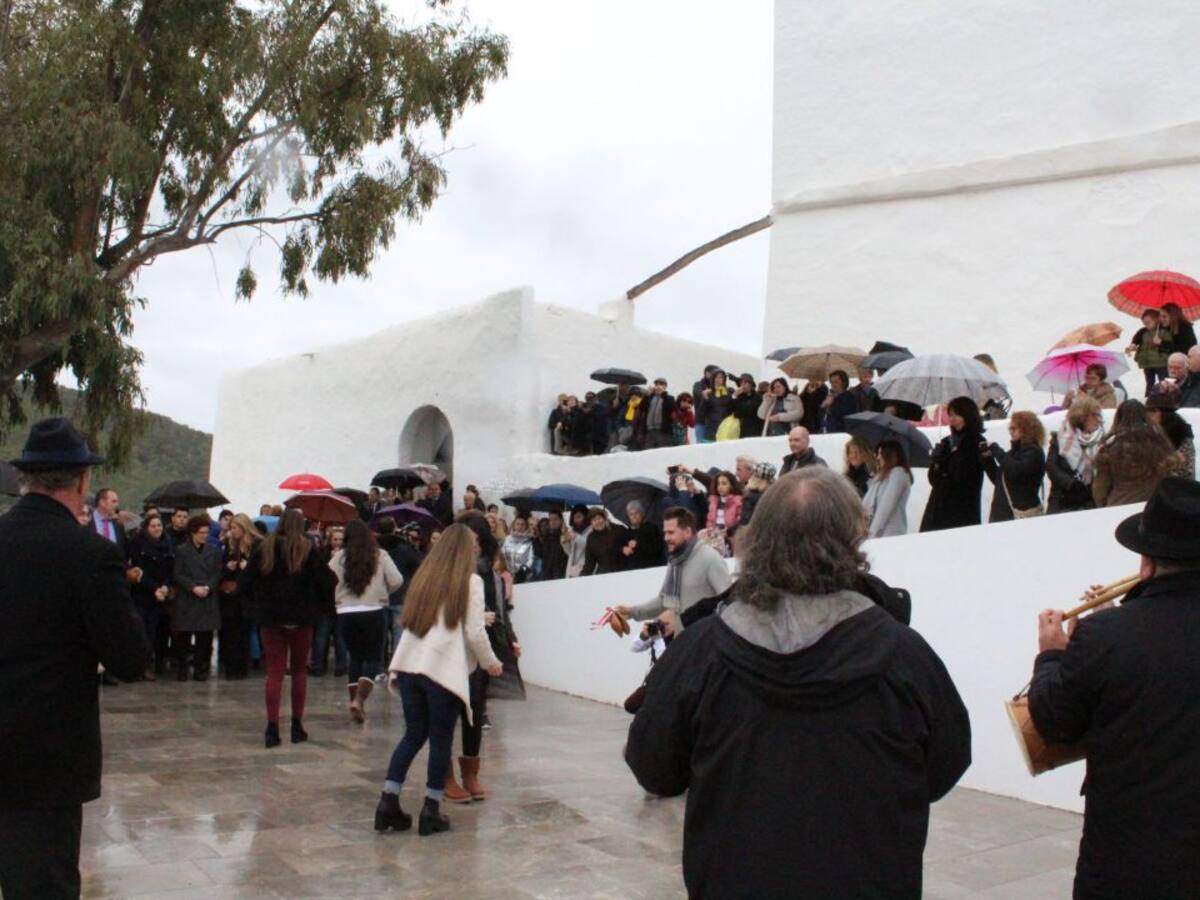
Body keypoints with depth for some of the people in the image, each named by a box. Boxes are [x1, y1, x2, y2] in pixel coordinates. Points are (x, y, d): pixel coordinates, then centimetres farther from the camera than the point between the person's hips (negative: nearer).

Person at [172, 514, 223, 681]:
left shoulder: (214, 551, 10)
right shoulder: (181, 551, 4)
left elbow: (217, 573, 5)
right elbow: (178, 575, -2)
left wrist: (207, 587, -12)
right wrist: (193, 587, -14)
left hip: (208, 599, 2)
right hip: (186, 600, -2)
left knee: (204, 638, 2)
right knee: (183, 637, 1)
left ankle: (201, 670, 10)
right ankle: (181, 670, 11)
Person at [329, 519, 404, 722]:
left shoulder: (339, 557, -1)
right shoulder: (380, 556, -2)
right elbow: (397, 581, -6)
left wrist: (337, 597, 14)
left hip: (345, 613, 2)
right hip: (374, 612, -2)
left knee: (355, 657, 16)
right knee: (372, 658, 5)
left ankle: (355, 700, 15)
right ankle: (359, 699, -14)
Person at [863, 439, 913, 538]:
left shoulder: (899, 472, -2)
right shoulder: (880, 476, 22)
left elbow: (887, 504, -11)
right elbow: (867, 503, 15)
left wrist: (873, 530, -14)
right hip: (876, 534, 7)